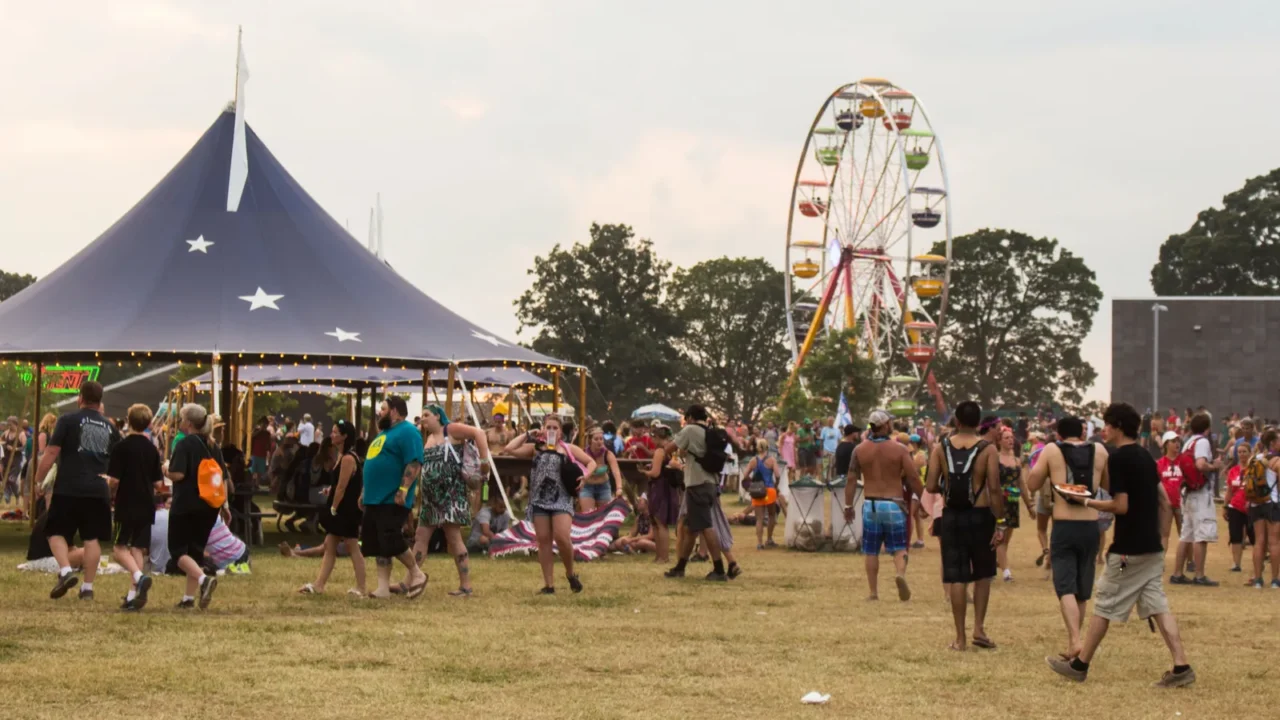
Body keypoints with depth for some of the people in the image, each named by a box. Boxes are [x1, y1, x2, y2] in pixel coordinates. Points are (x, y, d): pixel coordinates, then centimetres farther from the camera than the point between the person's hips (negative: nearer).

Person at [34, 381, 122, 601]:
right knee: (92, 538, 8)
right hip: (99, 490, 3)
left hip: (68, 488, -3)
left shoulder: (68, 421, -2)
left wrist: (38, 480, 2)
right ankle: (88, 587, 8)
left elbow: (51, 453, -7)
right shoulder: (109, 427, 12)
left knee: (56, 532, 7)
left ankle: (65, 571, -14)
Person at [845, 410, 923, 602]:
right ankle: (900, 574, -23)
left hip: (870, 505, 2)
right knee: (899, 548, 5)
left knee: (871, 551, 10)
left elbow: (852, 479, 0)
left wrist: (848, 505, 8)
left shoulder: (860, 450, 0)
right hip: (894, 504, -2)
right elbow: (913, 479, -6)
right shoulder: (899, 450, -6)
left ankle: (873, 592, 12)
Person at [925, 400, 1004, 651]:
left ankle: (960, 637, 7)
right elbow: (994, 489, -11)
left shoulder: (941, 448, -1)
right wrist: (1000, 524, -7)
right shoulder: (987, 449, -7)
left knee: (957, 578, 5)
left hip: (951, 517, 1)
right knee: (983, 574, 16)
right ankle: (979, 628, 7)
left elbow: (931, 486, -4)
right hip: (980, 515, -1)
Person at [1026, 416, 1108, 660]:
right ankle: (1073, 640, 26)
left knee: (1066, 587, -6)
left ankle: (1075, 641, -24)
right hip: (1091, 527, 3)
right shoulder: (1099, 451, 4)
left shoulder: (1052, 451, -1)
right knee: (1083, 590, 15)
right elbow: (1109, 485, 18)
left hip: (1064, 526, -3)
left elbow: (1032, 484, 6)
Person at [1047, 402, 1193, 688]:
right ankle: (1181, 667, -3)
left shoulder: (1117, 458, -14)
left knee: (1105, 606, 3)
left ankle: (1079, 665, 14)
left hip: (1128, 550, -8)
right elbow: (1164, 502, 15)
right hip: (1152, 548, 8)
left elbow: (1121, 505, -19)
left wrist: (1091, 503, -5)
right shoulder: (1145, 456, 12)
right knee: (1157, 606, 6)